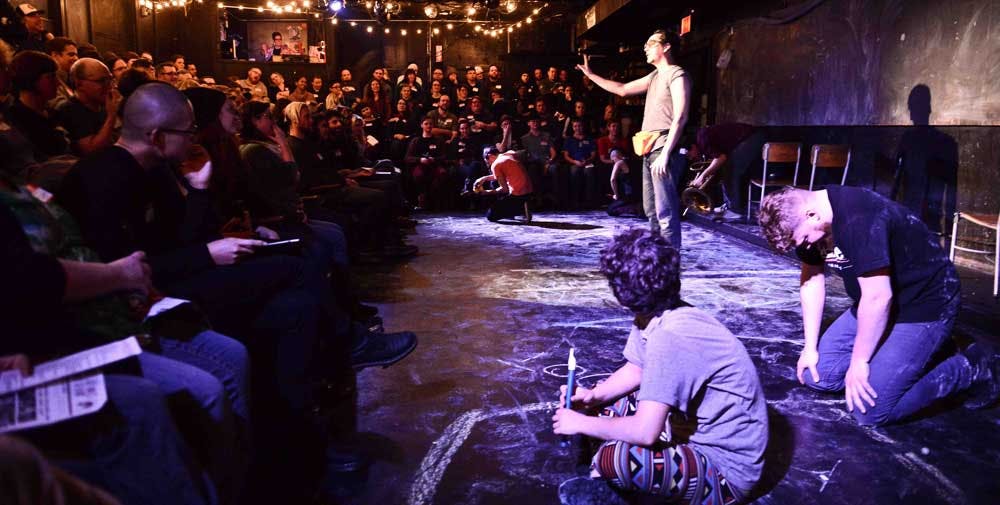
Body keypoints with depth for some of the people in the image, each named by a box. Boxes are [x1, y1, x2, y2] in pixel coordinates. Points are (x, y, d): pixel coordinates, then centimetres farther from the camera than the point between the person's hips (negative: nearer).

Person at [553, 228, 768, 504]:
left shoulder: (669, 336, -29)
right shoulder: (649, 317, -1)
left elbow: (644, 432, -32)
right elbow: (635, 371, 16)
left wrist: (581, 423, -16)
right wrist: (592, 397, -2)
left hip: (725, 467, -9)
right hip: (696, 434, 9)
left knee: (613, 459, -30)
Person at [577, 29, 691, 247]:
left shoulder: (677, 76, -7)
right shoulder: (654, 77, 20)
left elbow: (680, 118, -15)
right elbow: (622, 90, 29)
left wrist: (664, 154, -22)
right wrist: (590, 74, 29)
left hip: (664, 150, -9)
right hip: (650, 150, 9)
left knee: (665, 210, -12)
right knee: (652, 209, 13)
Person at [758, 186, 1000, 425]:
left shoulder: (858, 219, -32)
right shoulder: (803, 218, -5)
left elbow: (878, 297, -29)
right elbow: (812, 280, 5)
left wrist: (858, 362, -18)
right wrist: (810, 347, 3)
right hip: (875, 305, 9)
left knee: (869, 409, -16)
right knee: (816, 373, 5)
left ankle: (972, 369, 3)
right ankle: (921, 352, 18)